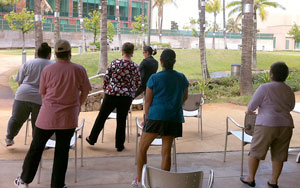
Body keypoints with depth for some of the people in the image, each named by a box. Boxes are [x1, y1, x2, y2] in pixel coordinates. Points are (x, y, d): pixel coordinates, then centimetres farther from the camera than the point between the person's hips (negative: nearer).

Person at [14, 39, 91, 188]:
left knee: (36, 148, 15)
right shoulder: (79, 70, -5)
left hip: (47, 116, 1)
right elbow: (85, 91, 6)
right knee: (62, 151, 10)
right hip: (68, 118, 0)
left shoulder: (47, 70, -3)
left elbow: (43, 93, 7)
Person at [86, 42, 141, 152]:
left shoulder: (114, 63, -8)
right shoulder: (135, 67, -6)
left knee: (101, 117, 14)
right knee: (121, 120, 11)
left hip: (111, 94, 0)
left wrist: (105, 89, 15)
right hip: (127, 97, 0)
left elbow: (106, 78, -3)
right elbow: (138, 83, 3)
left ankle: (92, 139, 28)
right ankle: (119, 145, 18)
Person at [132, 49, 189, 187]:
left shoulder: (154, 78, -6)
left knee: (142, 148, 12)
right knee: (166, 151, 9)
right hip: (174, 119, 4)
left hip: (156, 116, -3)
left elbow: (148, 101, -2)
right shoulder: (182, 78, 6)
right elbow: (184, 97, 20)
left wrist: (147, 118, 10)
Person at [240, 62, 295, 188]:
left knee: (255, 152, 9)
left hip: (267, 125, -5)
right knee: (278, 155, 14)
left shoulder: (265, 88, -8)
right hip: (286, 126, 5)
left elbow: (251, 106, -3)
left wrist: (249, 111, 19)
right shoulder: (289, 91, 10)